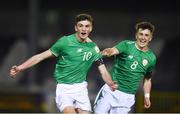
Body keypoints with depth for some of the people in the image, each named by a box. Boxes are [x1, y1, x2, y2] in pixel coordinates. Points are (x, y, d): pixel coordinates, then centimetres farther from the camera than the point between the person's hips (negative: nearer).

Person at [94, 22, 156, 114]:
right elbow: (114, 50, -28)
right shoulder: (127, 45, -6)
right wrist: (108, 52, -52)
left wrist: (147, 96, 10)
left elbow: (147, 79, 19)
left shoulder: (151, 58, 4)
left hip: (127, 96, 2)